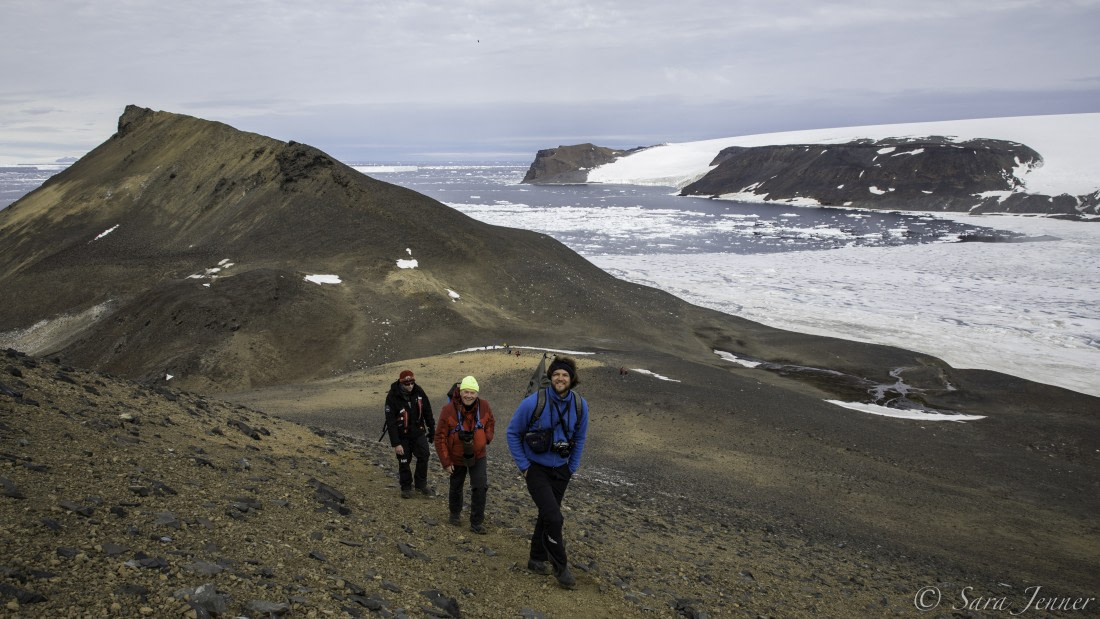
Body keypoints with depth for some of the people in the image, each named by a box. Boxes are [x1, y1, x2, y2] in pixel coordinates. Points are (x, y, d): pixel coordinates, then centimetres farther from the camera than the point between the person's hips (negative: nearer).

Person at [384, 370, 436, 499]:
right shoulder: (392, 397, -21)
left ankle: (421, 483, 13)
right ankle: (406, 487, 24)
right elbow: (391, 422, -19)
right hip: (402, 435, -3)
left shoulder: (418, 392, -9)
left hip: (419, 432, 3)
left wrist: (432, 429, 10)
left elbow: (427, 411, 5)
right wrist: (396, 443, -20)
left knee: (424, 456, -5)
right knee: (404, 462, 5)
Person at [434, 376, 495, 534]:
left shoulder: (484, 406, -15)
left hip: (478, 456, 1)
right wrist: (446, 462, -14)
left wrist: (487, 438, -6)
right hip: (456, 458, -1)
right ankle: (455, 513, 46)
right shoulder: (448, 410, -23)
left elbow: (491, 423, 9)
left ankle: (477, 523, 5)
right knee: (456, 487, 19)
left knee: (480, 488, -9)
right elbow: (440, 437, -16)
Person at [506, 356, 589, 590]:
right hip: (536, 468, -4)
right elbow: (513, 433, -7)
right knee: (553, 517, -14)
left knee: (547, 515, 16)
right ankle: (561, 567, 4)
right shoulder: (533, 402, -19)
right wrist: (523, 465, -8)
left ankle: (537, 559, 34)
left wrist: (572, 467, 7)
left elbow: (579, 438, 9)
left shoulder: (580, 405, -7)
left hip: (560, 470, 4)